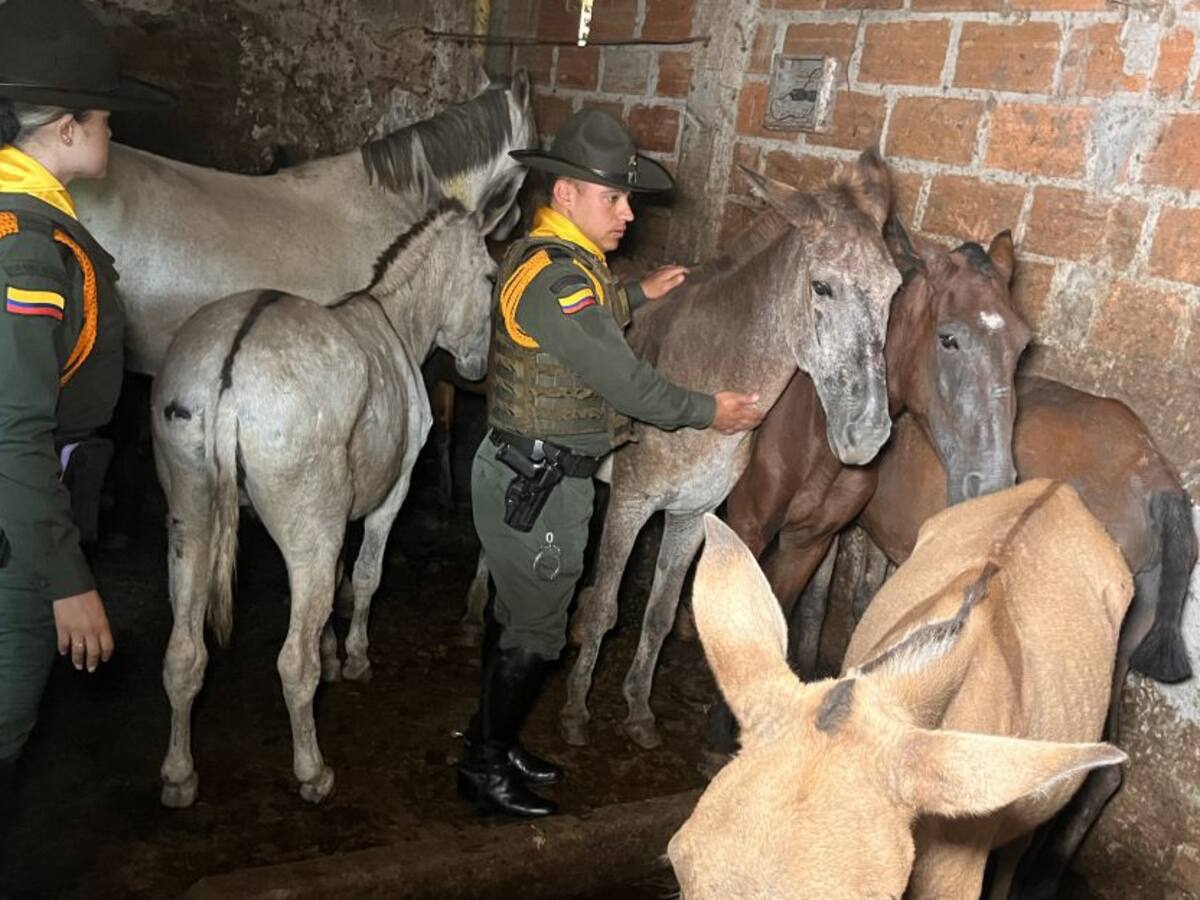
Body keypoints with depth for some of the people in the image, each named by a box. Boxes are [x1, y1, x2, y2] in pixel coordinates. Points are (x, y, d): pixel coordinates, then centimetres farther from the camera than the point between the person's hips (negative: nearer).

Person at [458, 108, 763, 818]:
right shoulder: (559, 278, -25)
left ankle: (494, 740, 38)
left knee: (518, 614, 21)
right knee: (535, 633, 5)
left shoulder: (545, 258, 8)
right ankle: (486, 767, 23)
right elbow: (624, 381, -25)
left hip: (528, 473, 10)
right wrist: (710, 411, -13)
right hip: (540, 485, -10)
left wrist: (636, 295, 24)